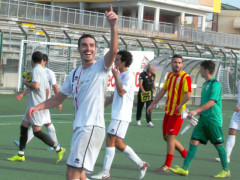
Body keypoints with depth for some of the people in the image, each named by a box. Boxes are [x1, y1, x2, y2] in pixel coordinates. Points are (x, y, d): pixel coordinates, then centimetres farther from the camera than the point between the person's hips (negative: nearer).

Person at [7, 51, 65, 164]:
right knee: (23, 127, 12)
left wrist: (26, 83, -9)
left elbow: (36, 85, -27)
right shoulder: (42, 70, 15)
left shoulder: (36, 70, -13)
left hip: (36, 106, -10)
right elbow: (47, 90, 22)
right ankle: (20, 155, 16)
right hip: (33, 105, 10)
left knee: (37, 131, -10)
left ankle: (58, 149, -7)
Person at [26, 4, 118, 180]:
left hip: (92, 127, -8)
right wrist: (38, 107, 5)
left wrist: (113, 26, -39)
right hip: (79, 126, 8)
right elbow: (59, 98, 21)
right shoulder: (75, 74, 15)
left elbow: (113, 50, -24)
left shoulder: (101, 67, -4)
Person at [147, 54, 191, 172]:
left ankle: (167, 166, -3)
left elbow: (188, 95, -20)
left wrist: (180, 105, -33)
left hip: (178, 113, -8)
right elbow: (163, 90, 21)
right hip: (168, 111, 8)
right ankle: (186, 155, 26)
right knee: (166, 137, 11)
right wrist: (153, 104, 20)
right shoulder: (170, 75, 13)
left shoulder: (185, 77, -10)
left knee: (170, 137, -9)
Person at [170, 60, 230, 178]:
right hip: (204, 118, 8)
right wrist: (196, 113, 17)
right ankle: (184, 169, 0)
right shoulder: (205, 84, 15)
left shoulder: (215, 84, -13)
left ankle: (226, 171, 15)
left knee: (218, 145, 1)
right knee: (194, 141, 1)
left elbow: (211, 102, -22)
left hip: (213, 119, -8)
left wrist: (196, 111, -27)